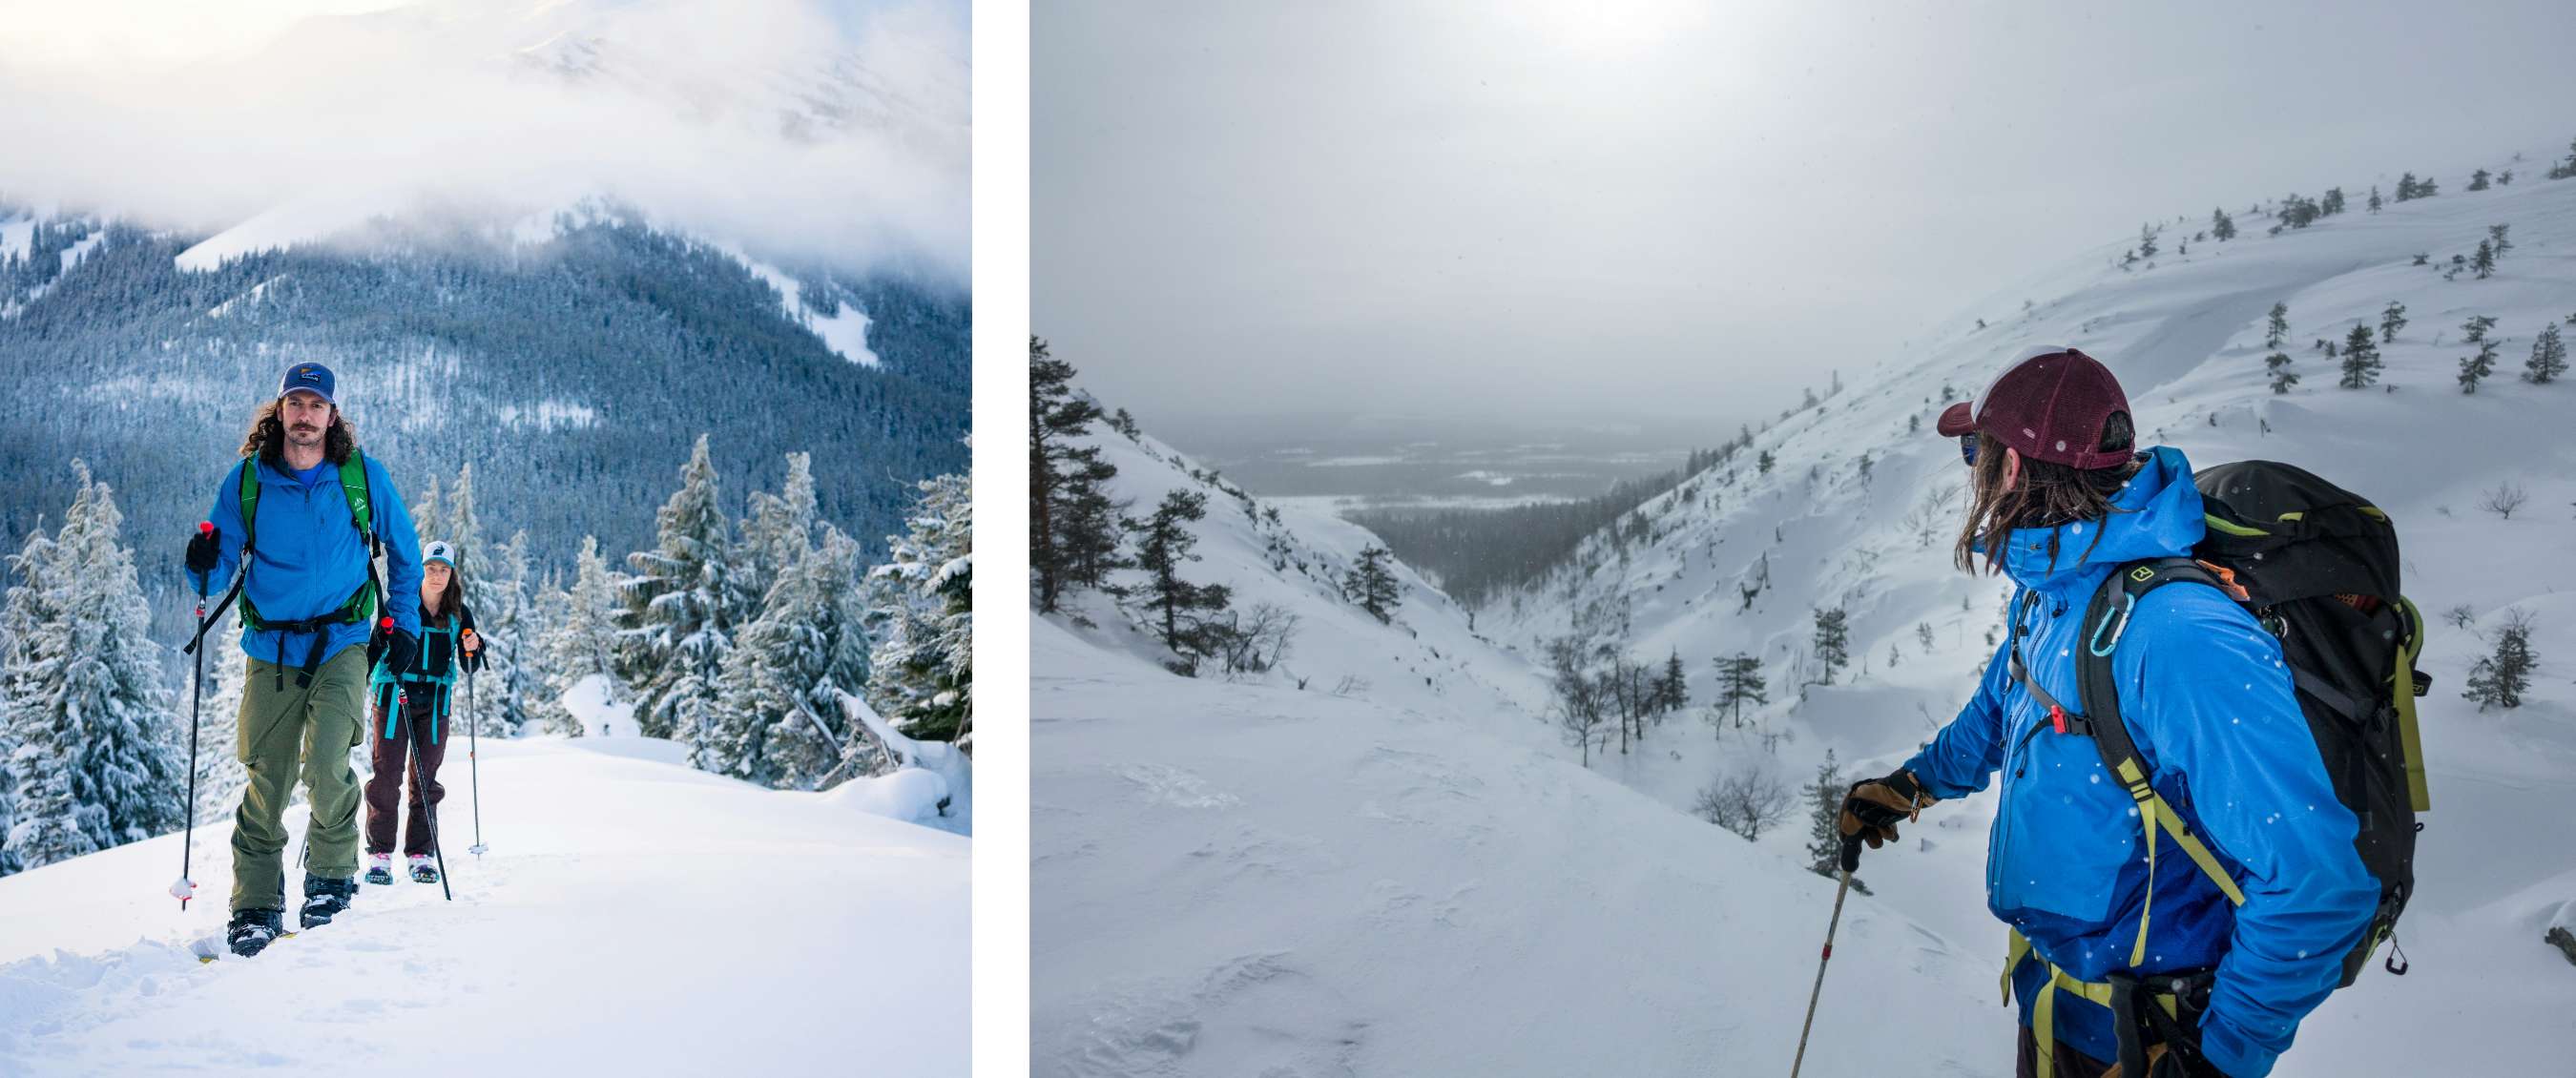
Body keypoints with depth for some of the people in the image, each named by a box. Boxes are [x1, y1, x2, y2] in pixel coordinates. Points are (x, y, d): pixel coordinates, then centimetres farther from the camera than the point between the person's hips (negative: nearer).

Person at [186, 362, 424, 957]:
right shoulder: (247, 479, 1)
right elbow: (224, 561, 5)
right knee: (267, 781, 0)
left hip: (341, 643, -1)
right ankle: (256, 905, 14)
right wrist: (205, 563, -19)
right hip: (271, 650, 1)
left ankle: (332, 874, 5)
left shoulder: (363, 476, 0)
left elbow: (405, 551, 12)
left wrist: (403, 622, 7)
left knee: (325, 764, -18)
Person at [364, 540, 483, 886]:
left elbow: (469, 668, 6)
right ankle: (380, 853, 2)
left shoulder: (460, 614, 4)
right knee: (387, 775, -4)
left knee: (426, 778, 3)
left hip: (435, 702, 2)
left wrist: (472, 650, -14)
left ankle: (420, 853, 8)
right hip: (393, 697, -2)